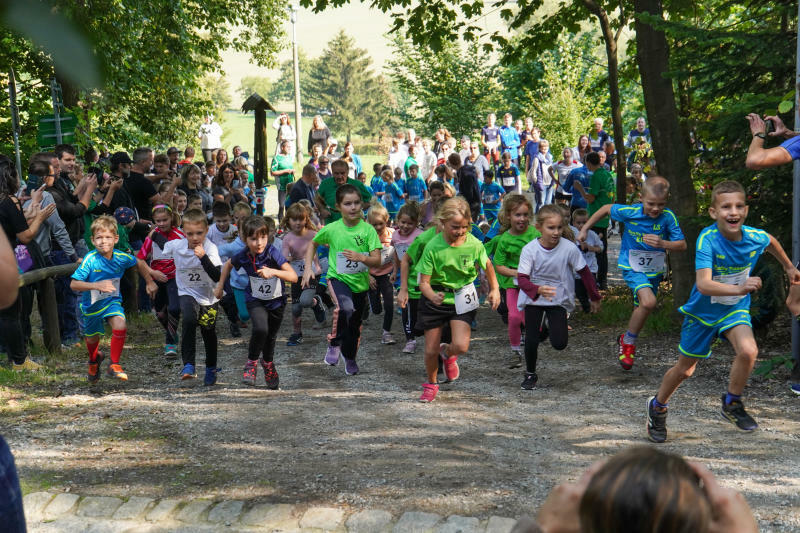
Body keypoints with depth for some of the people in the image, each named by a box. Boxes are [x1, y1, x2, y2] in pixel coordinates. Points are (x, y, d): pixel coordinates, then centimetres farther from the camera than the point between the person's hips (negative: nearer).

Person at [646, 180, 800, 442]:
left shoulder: (755, 237, -19)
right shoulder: (707, 239, -31)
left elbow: (772, 242, 9)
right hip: (702, 311, -2)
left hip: (735, 308, 2)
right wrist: (739, 288, -56)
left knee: (748, 351, -25)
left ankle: (732, 404, 2)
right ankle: (657, 407, 41)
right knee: (684, 369, 11)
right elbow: (704, 284, -42)